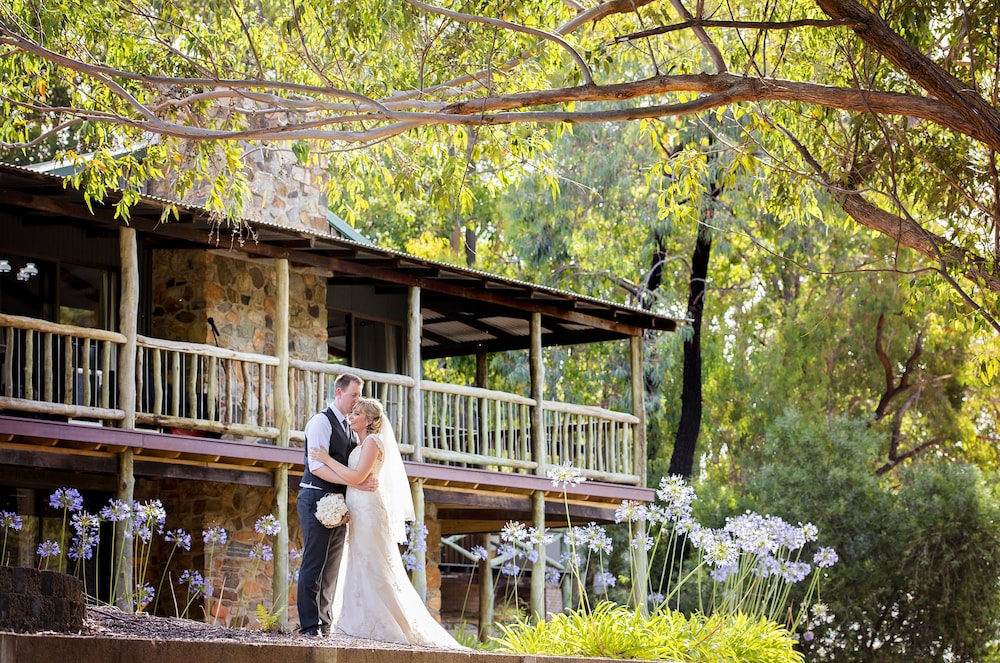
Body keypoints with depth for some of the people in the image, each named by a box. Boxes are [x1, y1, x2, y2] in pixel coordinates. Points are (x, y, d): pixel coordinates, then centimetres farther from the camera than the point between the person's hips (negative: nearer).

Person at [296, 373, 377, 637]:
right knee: (314, 564, -8)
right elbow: (317, 467, -17)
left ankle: (324, 625, 11)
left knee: (332, 567, 8)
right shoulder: (321, 421, -7)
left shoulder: (348, 427, 19)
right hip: (317, 499, -8)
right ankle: (310, 625, -8)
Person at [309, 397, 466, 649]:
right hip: (359, 513, 10)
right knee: (361, 569, 8)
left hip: (368, 512, -10)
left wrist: (327, 459, -13)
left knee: (372, 569, -9)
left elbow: (357, 477, -18)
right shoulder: (362, 445, 19)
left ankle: (387, 626, -8)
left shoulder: (372, 442, -8)